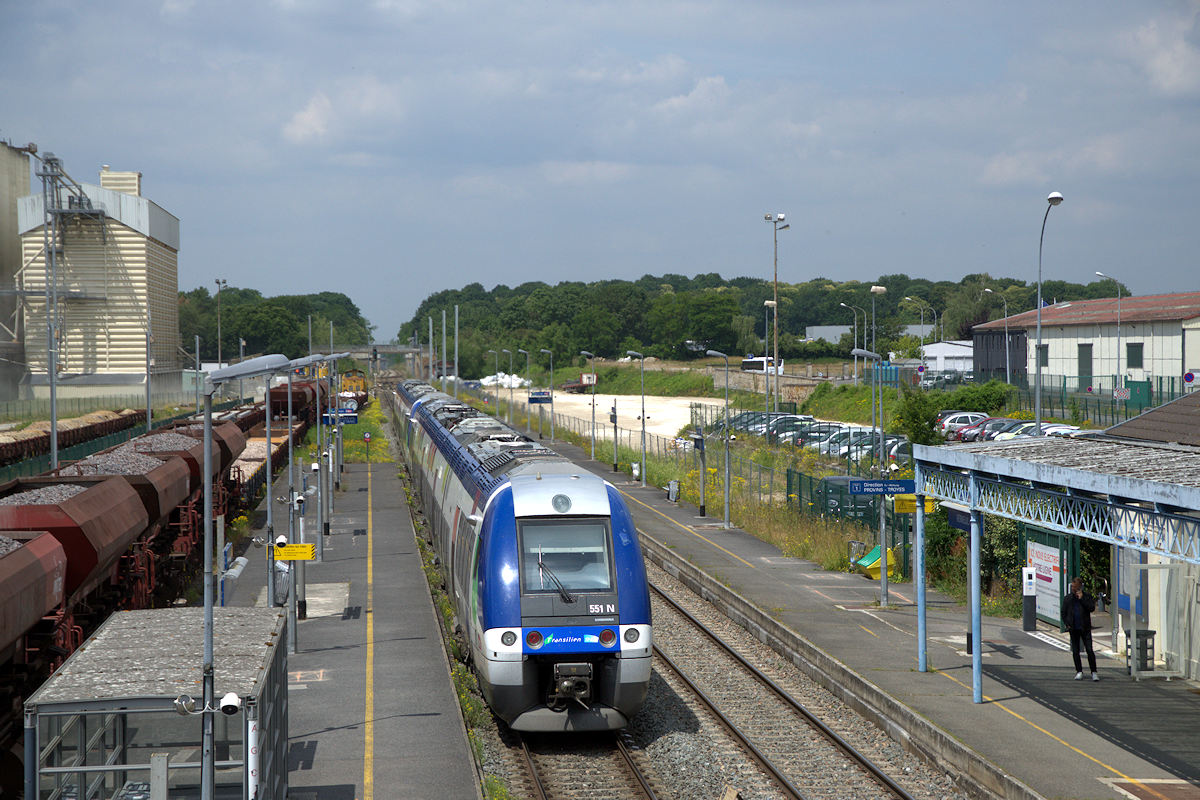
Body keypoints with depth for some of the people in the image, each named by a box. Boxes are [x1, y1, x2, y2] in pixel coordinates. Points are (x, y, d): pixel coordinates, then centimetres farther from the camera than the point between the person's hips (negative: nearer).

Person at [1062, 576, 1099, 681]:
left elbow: (1092, 608, -11)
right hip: (1073, 629, 3)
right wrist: (1067, 624, 1)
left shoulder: (1087, 596, 2)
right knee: (1075, 651, 6)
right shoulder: (1067, 598, 9)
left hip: (1085, 628, -3)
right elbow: (1064, 613, 14)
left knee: (1090, 650, -7)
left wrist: (1081, 598, -14)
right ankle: (1079, 672, 16)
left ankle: (1094, 672, -2)